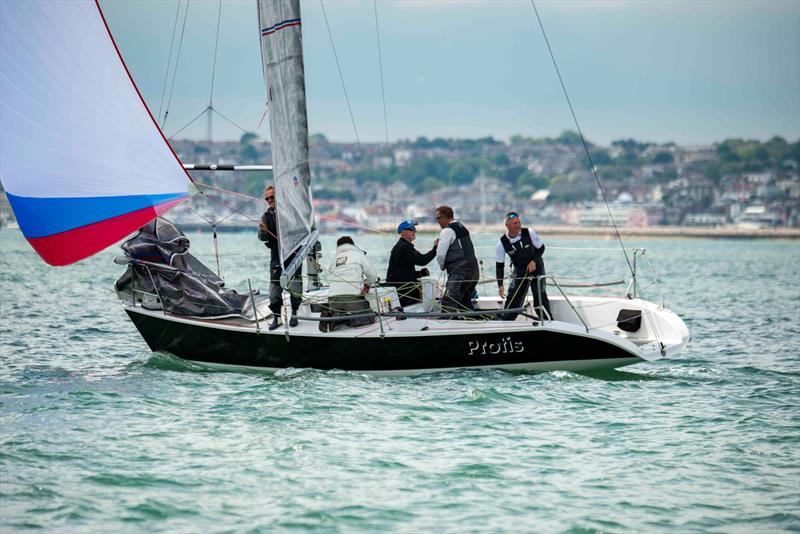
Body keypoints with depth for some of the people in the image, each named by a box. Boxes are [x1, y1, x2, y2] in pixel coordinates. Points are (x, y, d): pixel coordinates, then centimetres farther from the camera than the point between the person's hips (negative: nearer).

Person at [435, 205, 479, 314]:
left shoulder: (447, 231, -7)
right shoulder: (462, 228, 21)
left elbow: (440, 254, -9)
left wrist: (442, 266, 9)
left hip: (459, 273, -10)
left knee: (448, 302, -19)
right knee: (465, 302, 17)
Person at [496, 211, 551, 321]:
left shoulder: (529, 233, -17)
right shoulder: (502, 243, -14)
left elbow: (541, 248, -2)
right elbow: (500, 265, -7)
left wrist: (534, 261, -19)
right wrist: (500, 285, -13)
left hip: (536, 268, -2)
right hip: (519, 272, 2)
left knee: (540, 296, -14)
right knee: (512, 300, -1)